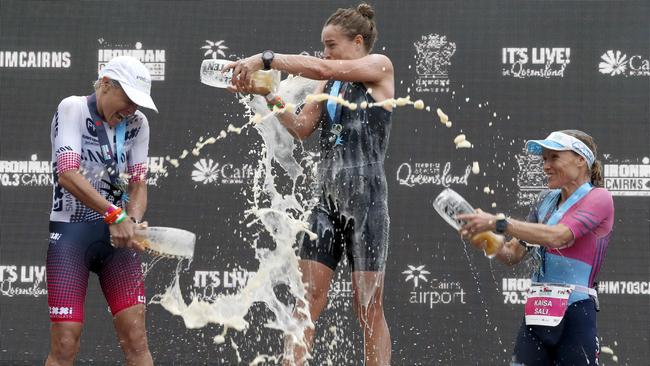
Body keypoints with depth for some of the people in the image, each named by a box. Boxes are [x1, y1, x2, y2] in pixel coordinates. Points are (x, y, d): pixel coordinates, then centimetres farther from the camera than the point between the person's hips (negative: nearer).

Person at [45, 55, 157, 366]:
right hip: (70, 232, -5)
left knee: (135, 339, -5)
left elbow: (138, 182, 6)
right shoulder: (73, 108, -8)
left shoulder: (137, 123, 9)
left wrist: (131, 221, -16)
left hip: (117, 234, 5)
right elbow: (68, 174, -20)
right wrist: (115, 215, -28)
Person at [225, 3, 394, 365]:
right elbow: (302, 128, 9)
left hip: (366, 199, -6)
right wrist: (268, 93, -3)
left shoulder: (380, 66, -2)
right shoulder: (329, 84, 17)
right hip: (328, 199, 6)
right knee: (308, 300, -3)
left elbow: (319, 68, -14)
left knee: (369, 308, -3)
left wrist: (264, 59, -14)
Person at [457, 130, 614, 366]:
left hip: (575, 316, -6)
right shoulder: (546, 199, 18)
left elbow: (557, 236, -18)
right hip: (536, 314, 6)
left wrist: (498, 223, -19)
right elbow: (513, 255, 19)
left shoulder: (599, 198, -3)